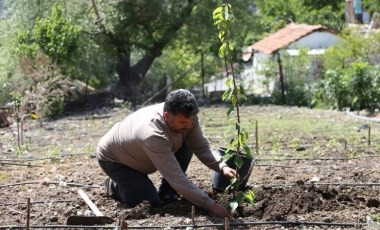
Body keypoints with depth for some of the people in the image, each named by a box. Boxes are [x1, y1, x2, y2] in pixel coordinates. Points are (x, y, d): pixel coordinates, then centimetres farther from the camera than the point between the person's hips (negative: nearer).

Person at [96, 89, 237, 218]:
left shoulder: (186, 117, -25)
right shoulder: (153, 135, -45)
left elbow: (202, 147, -14)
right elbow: (177, 178, -45)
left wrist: (222, 167, -34)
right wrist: (211, 205, -47)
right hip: (112, 158, -7)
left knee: (186, 146, -15)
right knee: (152, 200, -17)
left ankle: (166, 192, 1)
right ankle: (114, 186, 10)